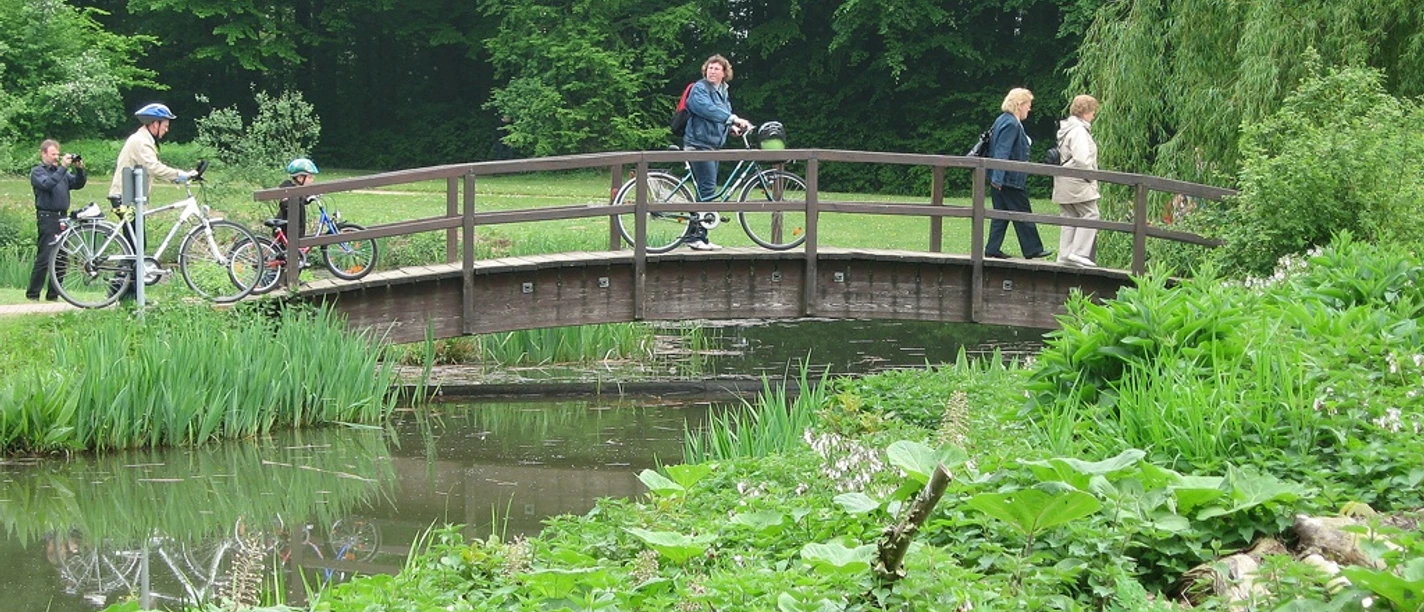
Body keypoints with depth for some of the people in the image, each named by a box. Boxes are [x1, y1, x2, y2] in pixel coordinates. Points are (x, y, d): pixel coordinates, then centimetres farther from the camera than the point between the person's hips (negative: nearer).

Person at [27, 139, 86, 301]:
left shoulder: (62, 172, 20)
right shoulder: (37, 171, 2)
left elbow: (78, 184, 10)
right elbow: (47, 184, -18)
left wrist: (79, 169, -6)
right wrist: (63, 167, -20)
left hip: (62, 217, 6)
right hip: (47, 218, -6)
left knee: (61, 258, 5)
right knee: (44, 258, -10)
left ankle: (53, 294, 11)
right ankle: (33, 294, -6)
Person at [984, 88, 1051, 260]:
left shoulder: (1004, 120, 15)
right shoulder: (1011, 124, -17)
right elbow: (1002, 152, -22)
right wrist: (998, 178, -25)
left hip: (1002, 179, 10)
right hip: (1011, 179, -10)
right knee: (1022, 214, -2)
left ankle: (992, 249, 8)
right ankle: (1032, 249, 5)